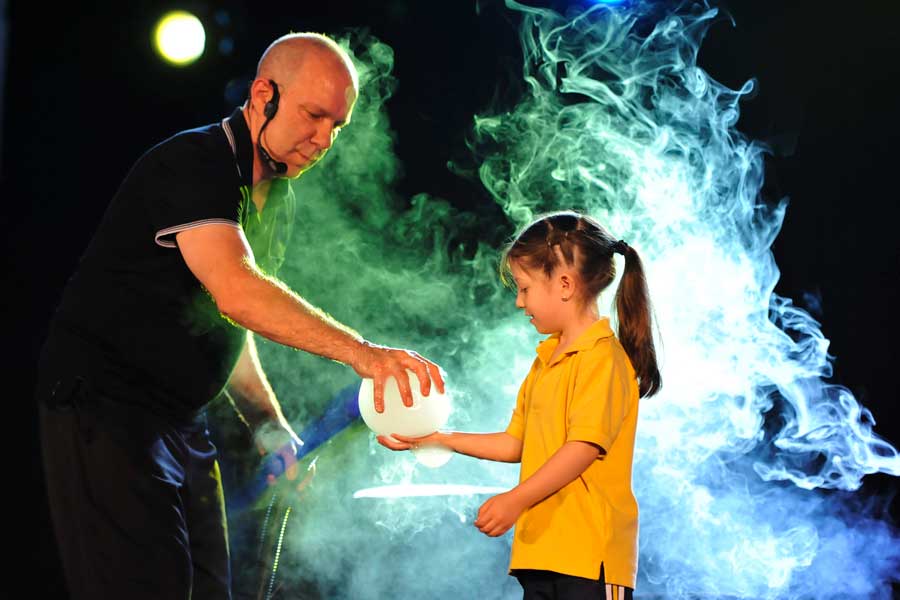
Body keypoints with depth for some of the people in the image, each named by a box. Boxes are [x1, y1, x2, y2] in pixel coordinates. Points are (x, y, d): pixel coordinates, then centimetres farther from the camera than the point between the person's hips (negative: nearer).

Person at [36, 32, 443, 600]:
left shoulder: (274, 196, 14)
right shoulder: (194, 164, -17)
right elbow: (235, 292, -32)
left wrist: (268, 423, 10)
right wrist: (361, 352, -39)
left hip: (183, 421, 9)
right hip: (105, 405, -9)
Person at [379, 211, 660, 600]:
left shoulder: (602, 356, -11)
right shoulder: (546, 359, 20)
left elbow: (584, 446, -20)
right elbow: (516, 444, 22)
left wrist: (516, 499, -26)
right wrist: (438, 439, 17)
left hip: (589, 551, -9)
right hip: (543, 547, 9)